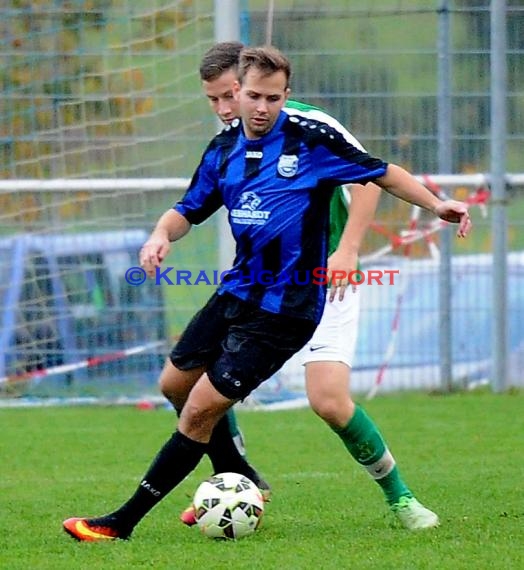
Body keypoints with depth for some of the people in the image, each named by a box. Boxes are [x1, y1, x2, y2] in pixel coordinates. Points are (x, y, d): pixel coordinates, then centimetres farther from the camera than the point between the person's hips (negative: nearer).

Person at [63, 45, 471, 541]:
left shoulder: (313, 141, -12)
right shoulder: (223, 150, 4)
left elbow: (381, 173, -2)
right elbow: (189, 211, 13)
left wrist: (436, 205, -11)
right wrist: (161, 234, -8)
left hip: (285, 308, -7)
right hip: (237, 291, 7)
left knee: (201, 408, -10)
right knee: (175, 383, 17)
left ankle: (123, 521, -4)